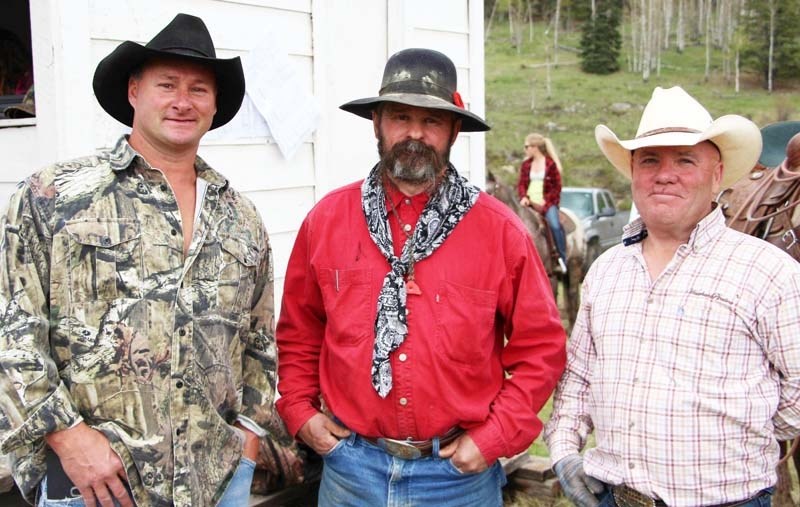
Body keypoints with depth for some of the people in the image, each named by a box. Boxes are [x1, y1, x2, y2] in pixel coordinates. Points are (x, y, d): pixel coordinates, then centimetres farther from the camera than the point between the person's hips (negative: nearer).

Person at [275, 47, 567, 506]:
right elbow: (298, 330, 10)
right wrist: (300, 411, 2)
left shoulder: (500, 231, -7)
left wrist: (494, 438, -7)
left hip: (460, 469, -1)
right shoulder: (326, 220, -2)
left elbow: (540, 347, -2)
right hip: (352, 465, 2)